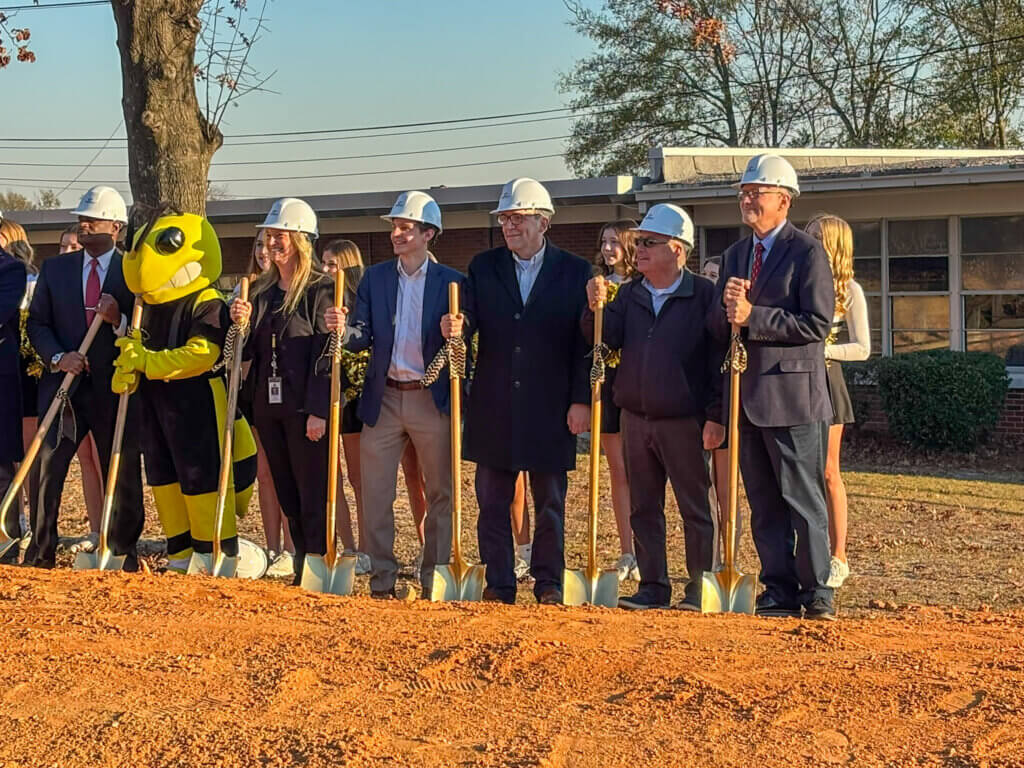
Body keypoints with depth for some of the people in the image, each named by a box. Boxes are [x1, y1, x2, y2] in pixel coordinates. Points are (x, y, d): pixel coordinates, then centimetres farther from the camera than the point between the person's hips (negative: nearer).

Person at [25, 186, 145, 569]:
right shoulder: (54, 268, 9)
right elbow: (37, 322, 7)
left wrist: (119, 320, -20)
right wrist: (58, 357, -10)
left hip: (116, 389, -2)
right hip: (64, 383, 2)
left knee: (122, 473, 5)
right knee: (46, 467, -3)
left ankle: (123, 553, 17)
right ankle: (40, 552, 7)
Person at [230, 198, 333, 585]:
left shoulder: (321, 288, -7)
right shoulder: (260, 289, 13)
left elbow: (326, 353, -13)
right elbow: (249, 351, 16)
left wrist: (319, 410, -18)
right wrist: (241, 323, -4)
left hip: (304, 407, -7)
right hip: (268, 406, 7)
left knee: (313, 495, -3)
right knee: (287, 495, 12)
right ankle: (302, 568, 21)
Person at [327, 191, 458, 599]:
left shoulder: (450, 282, -1)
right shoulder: (374, 278, 7)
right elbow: (364, 336, 1)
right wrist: (343, 329, -20)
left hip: (432, 400, -2)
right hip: (383, 398, 2)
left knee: (440, 492, 5)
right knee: (375, 492, 4)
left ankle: (435, 577, 16)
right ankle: (382, 577, 14)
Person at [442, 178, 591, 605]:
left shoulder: (574, 272, 1)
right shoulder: (483, 267, 9)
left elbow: (584, 341, -2)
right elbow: (470, 317, -1)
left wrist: (581, 400, -8)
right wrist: (457, 325, -25)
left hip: (550, 406, -2)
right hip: (494, 406, 2)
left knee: (549, 501, 6)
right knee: (492, 500, 6)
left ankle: (549, 584, 16)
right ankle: (499, 585, 14)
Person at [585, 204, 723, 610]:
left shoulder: (704, 295, -6)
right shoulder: (630, 294, 10)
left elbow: (719, 359, -8)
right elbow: (606, 339, -1)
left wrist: (716, 416, -12)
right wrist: (595, 307, -19)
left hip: (684, 421, -5)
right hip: (635, 419, 6)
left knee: (695, 508, 2)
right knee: (643, 508, 10)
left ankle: (699, 589, 10)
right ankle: (653, 586, 19)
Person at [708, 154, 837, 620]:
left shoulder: (807, 253, -6)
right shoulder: (734, 255, 16)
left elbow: (817, 323, -15)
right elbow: (718, 328, 14)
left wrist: (753, 316, -17)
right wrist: (726, 309, -9)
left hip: (792, 396, -7)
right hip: (747, 397, 7)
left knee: (804, 500, -1)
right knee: (764, 506, 10)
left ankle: (817, 594, 8)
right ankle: (779, 593, 17)